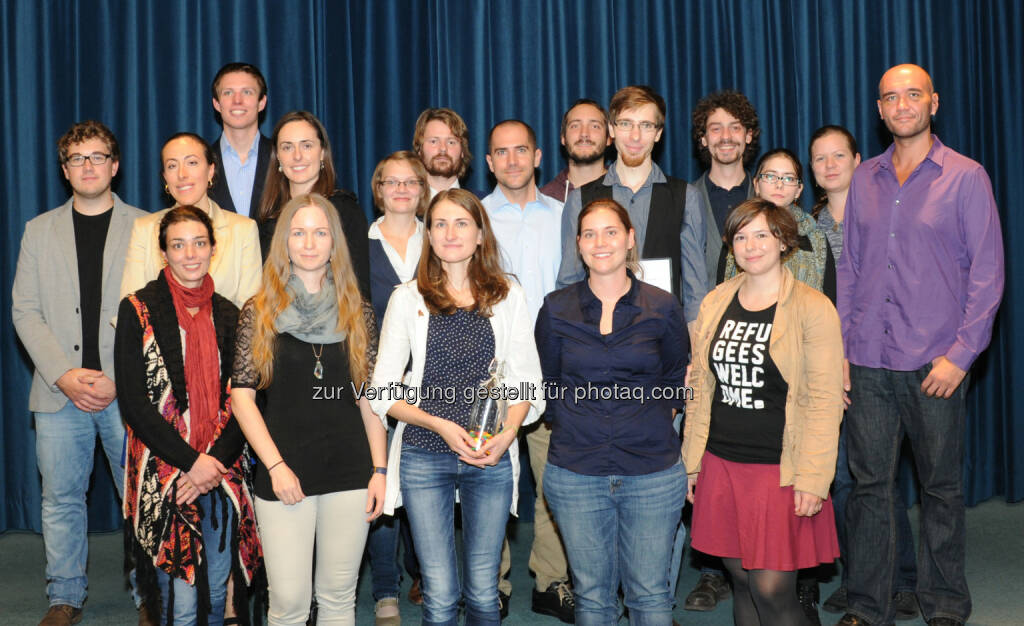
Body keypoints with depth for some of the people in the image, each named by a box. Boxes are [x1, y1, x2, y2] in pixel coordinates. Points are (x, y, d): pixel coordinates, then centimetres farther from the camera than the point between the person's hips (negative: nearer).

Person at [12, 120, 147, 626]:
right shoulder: (39, 230, 12)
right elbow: (25, 311, 6)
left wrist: (120, 379, -11)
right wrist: (64, 375, -8)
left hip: (129, 390, -2)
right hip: (59, 392, 2)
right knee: (61, 500, 7)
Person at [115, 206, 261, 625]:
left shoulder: (228, 315, 10)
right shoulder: (139, 310, -1)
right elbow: (134, 403, -8)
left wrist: (215, 462, -9)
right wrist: (190, 462, -14)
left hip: (222, 476, 4)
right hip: (164, 476, -4)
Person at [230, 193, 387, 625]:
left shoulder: (357, 312, 8)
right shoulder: (260, 311, 2)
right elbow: (241, 395, -2)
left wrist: (379, 469, 2)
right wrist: (276, 466, -9)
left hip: (349, 471, 2)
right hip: (284, 475, -2)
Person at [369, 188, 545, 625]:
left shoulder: (508, 296, 6)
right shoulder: (408, 298, 3)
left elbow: (526, 380, 6)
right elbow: (382, 391, 1)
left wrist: (508, 433, -12)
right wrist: (441, 424, -13)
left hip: (492, 458, 1)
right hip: (425, 458, -1)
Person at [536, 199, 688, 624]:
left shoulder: (662, 308, 1)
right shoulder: (556, 309, 3)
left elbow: (677, 382, 12)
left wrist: (656, 418, 1)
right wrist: (569, 426, 4)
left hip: (653, 474, 0)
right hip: (575, 473, 1)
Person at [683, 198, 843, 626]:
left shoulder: (812, 308, -6)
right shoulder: (715, 304, 10)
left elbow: (825, 400, -9)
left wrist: (812, 479, -14)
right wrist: (691, 462, 11)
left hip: (780, 470, -5)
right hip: (721, 464, 5)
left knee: (772, 590, -5)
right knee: (741, 582, 12)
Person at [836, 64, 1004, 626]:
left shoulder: (966, 177, 0)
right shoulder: (864, 179, 11)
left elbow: (987, 273, -3)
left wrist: (961, 354, -11)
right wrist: (838, 348, 6)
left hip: (935, 363, -3)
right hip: (867, 362, 3)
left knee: (942, 487, 8)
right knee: (869, 484, 6)